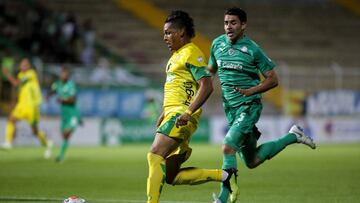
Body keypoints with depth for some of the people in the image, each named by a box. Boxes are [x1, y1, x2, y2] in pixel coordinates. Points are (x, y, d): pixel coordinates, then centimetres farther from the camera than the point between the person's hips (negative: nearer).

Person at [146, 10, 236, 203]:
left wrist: (188, 112, -27)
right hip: (173, 114, 10)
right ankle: (223, 175, 13)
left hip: (181, 116, -10)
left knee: (155, 155, -25)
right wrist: (164, 113, 24)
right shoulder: (176, 55, 21)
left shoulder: (191, 53, -8)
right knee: (171, 177, 5)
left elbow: (206, 86, -19)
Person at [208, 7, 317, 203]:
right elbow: (210, 70, 22)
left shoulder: (252, 49, -9)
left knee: (228, 148, -23)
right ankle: (293, 136, 32)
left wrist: (250, 91, -17)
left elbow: (272, 79, -5)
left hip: (249, 106, -6)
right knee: (252, 161, 12)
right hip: (230, 108, 6)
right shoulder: (217, 44, 5)